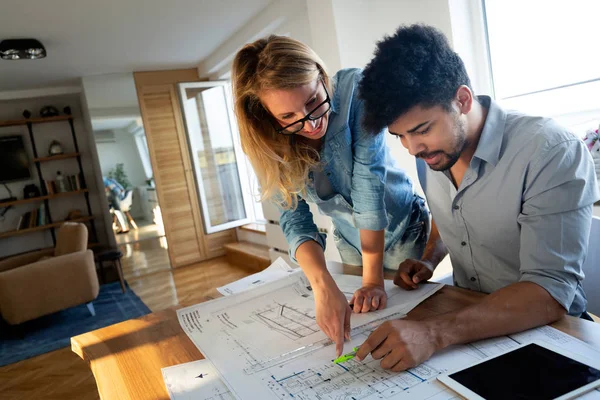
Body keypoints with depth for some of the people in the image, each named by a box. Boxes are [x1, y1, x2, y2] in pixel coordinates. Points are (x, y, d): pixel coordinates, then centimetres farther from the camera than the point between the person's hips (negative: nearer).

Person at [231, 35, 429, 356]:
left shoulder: (354, 90, -29)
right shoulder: (267, 146, -19)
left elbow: (368, 180, -33)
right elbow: (295, 219, -23)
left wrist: (374, 280, -32)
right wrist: (323, 286, -40)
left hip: (404, 230, -2)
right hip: (351, 245, 3)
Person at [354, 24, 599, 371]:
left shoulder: (552, 152, -23)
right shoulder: (431, 150, -3)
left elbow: (551, 294, -27)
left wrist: (435, 334, -37)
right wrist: (429, 259, -1)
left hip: (542, 330, -5)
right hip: (466, 314, 6)